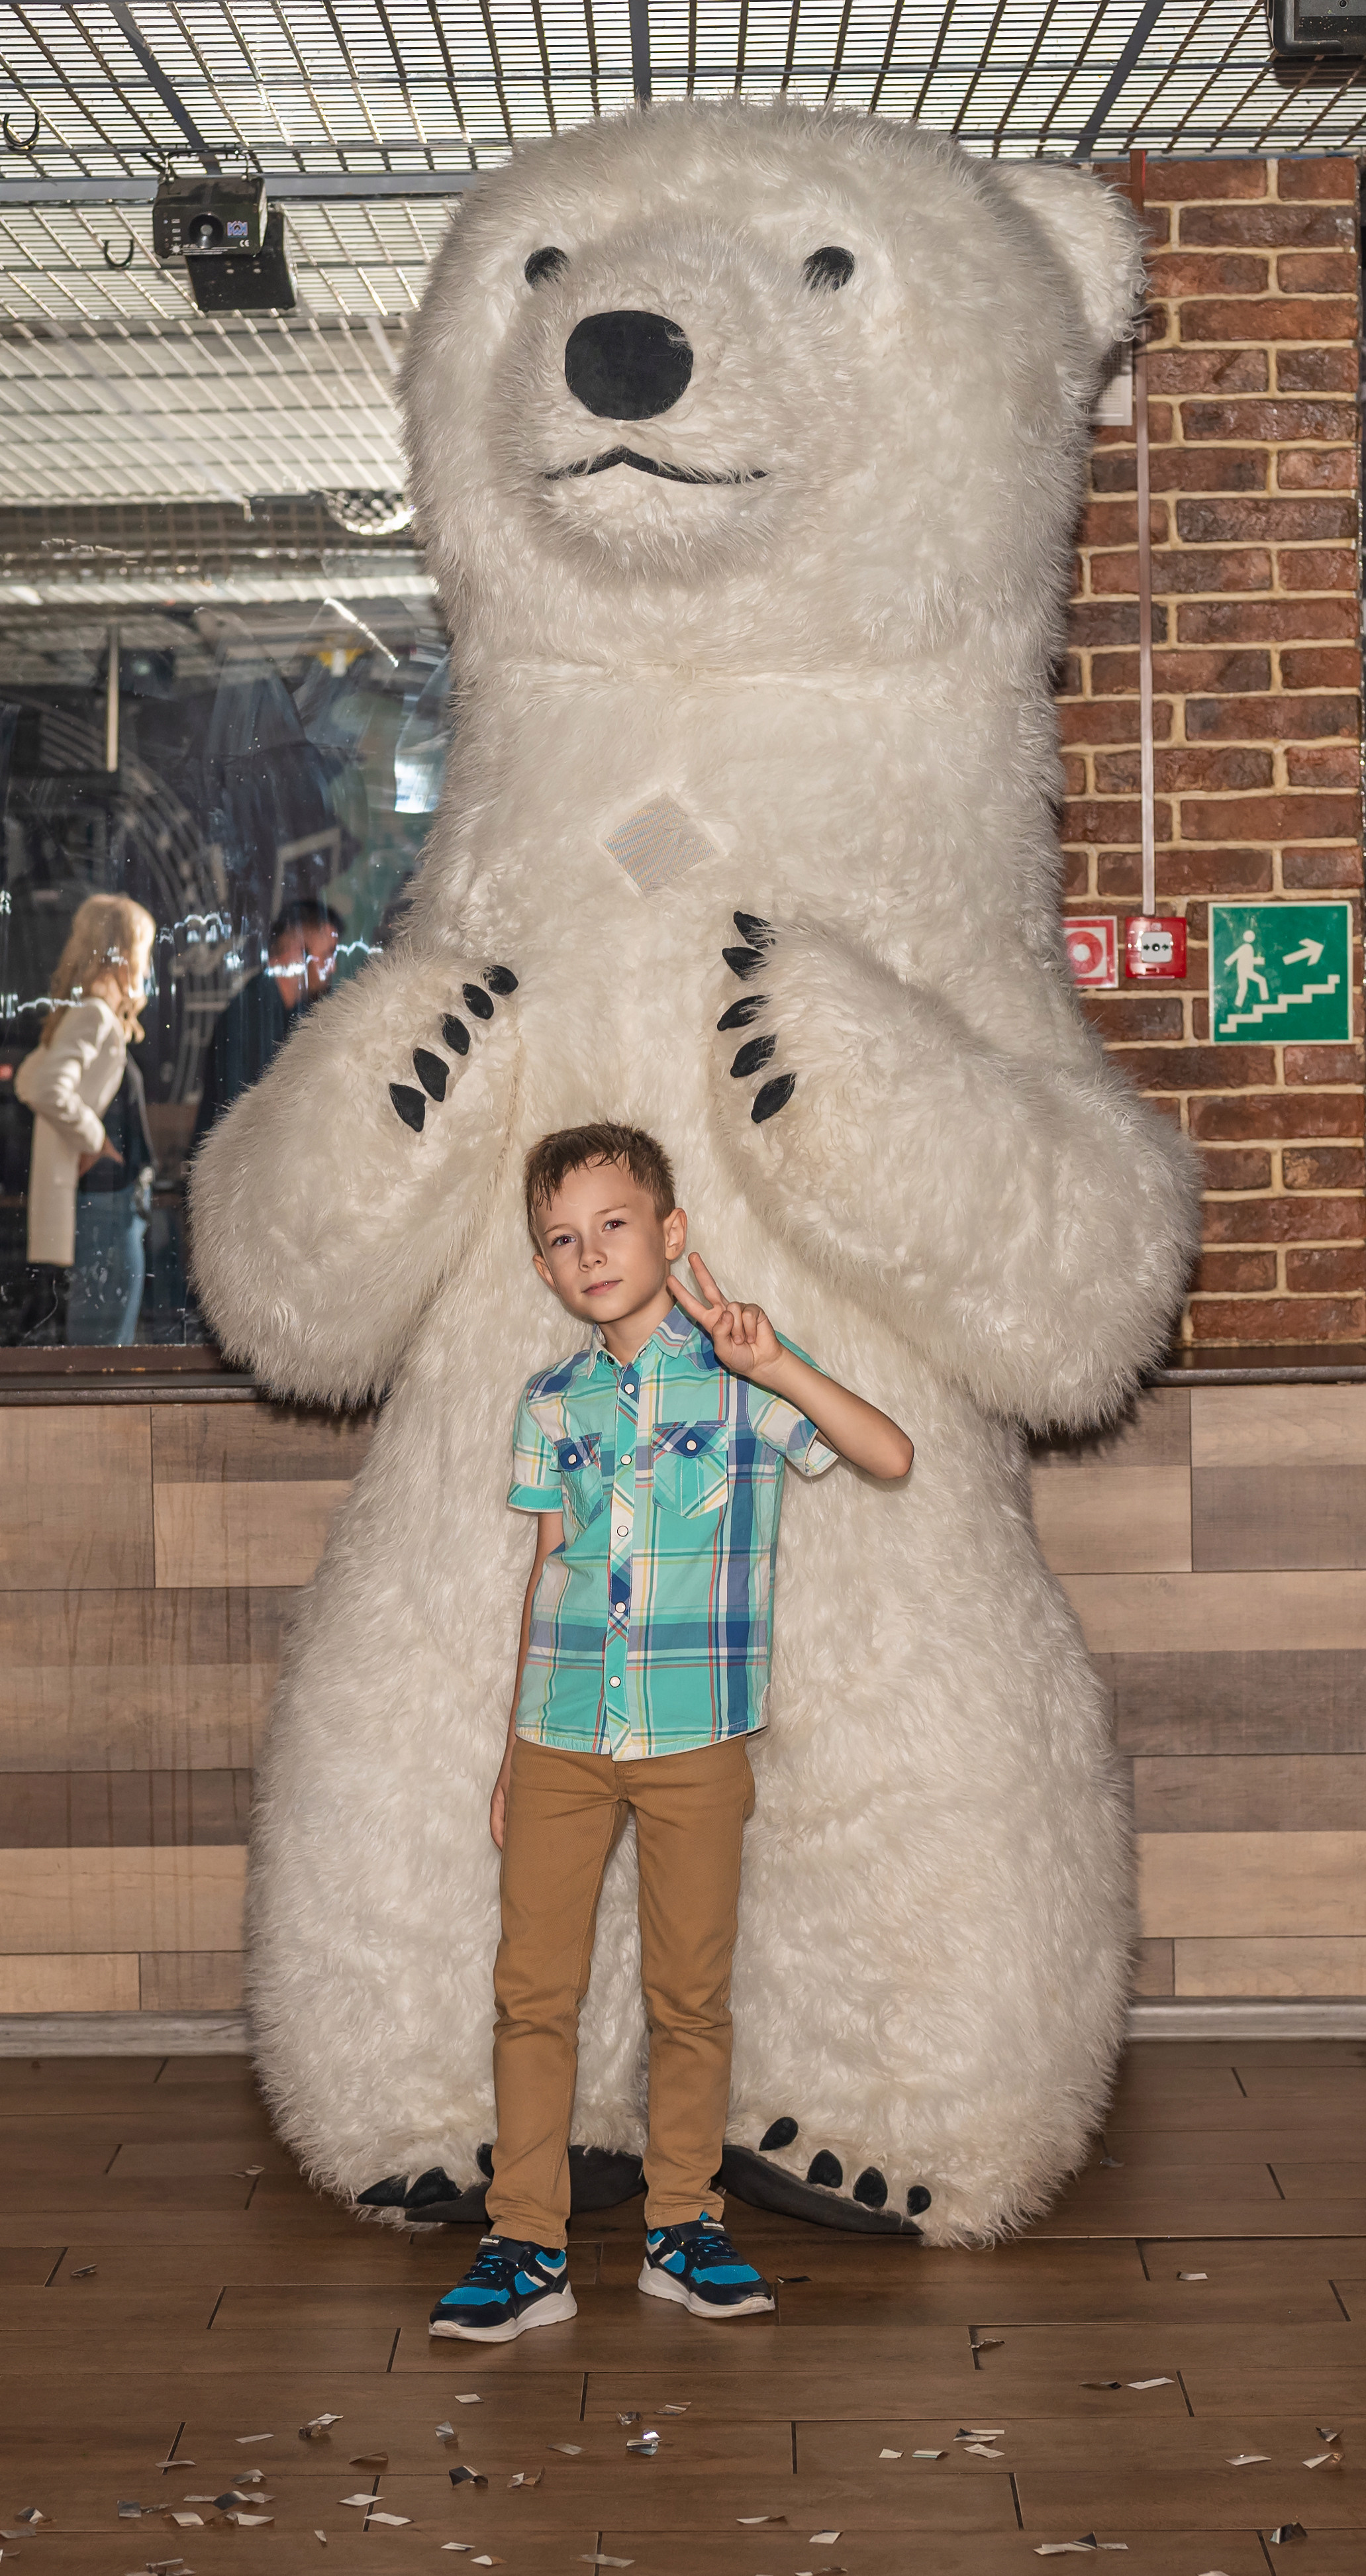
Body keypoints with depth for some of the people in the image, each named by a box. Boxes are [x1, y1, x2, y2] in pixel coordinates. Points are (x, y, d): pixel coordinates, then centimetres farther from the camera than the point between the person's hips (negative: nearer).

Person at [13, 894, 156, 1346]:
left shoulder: (79, 1014, 12)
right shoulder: (95, 1015, -17)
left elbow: (27, 1081, 26)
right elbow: (49, 1090, -31)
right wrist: (92, 1138, -17)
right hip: (103, 1211, -10)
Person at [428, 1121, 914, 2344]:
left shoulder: (740, 1373, -2)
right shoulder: (551, 1402, 7)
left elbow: (892, 1456, -14)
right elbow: (550, 1567, 13)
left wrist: (774, 1365, -24)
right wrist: (512, 1748, 13)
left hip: (696, 1738, -2)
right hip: (561, 1737, 2)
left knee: (691, 1992, 7)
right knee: (532, 1990, 2)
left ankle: (683, 2223, 22)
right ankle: (527, 2247, 10)